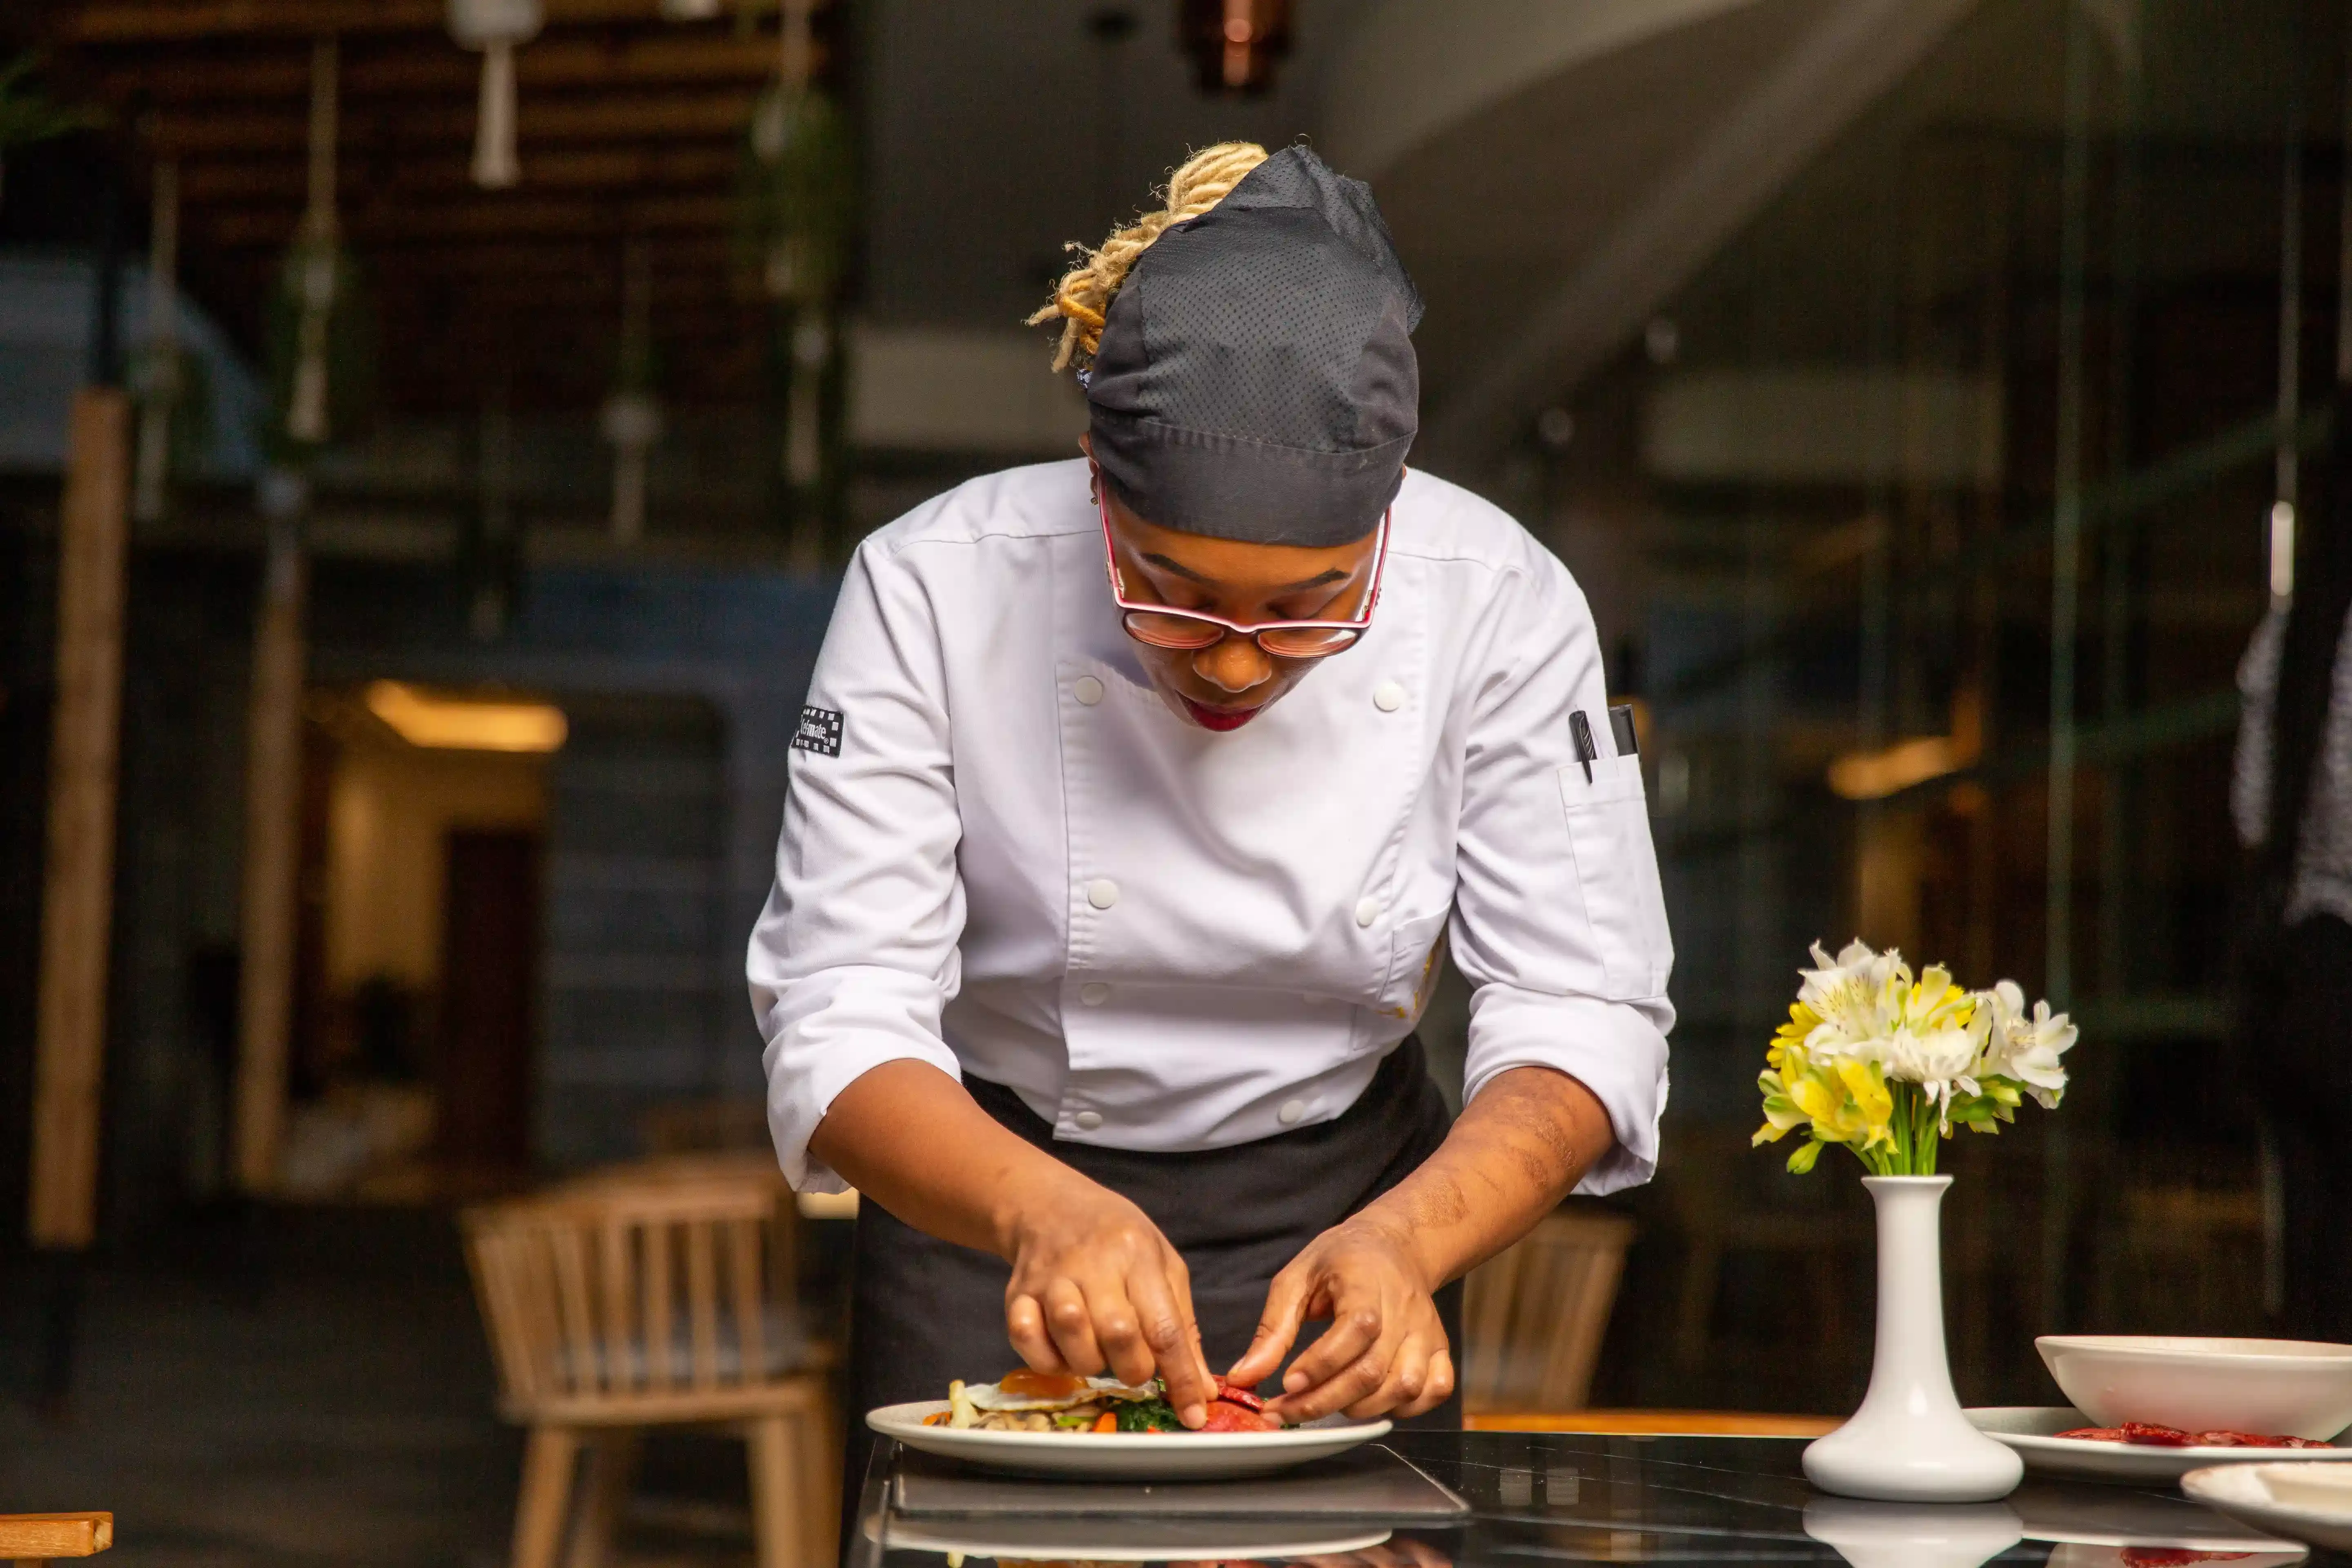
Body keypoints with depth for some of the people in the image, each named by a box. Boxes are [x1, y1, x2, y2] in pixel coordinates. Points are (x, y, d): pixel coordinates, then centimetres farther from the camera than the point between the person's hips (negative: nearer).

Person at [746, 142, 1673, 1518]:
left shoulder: (1498, 603, -19)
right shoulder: (937, 591, -23)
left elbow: (1583, 1019, -19)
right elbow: (840, 1024, -25)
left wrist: (1402, 1243, -38)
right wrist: (1048, 1211, -44)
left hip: (1343, 1211, 1)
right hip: (990, 1225, -1)